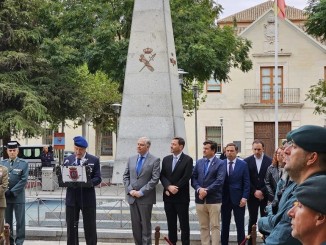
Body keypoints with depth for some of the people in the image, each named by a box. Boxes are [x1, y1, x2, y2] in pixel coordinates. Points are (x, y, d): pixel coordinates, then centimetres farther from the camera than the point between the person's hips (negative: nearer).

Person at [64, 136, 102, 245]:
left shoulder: (94, 160, 0)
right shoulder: (67, 160, 8)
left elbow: (98, 178, -4)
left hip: (87, 198, -2)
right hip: (71, 198, 2)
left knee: (90, 228, 3)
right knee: (71, 228, 7)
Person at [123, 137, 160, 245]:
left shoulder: (154, 160, -5)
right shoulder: (131, 159, 10)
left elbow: (155, 179, -12)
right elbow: (126, 176, 10)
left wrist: (141, 192, -15)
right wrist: (130, 190, -6)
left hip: (145, 198, -4)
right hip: (132, 197, 4)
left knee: (145, 224, 3)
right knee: (135, 224, 8)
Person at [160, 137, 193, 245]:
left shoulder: (188, 160, -5)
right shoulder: (166, 159, 10)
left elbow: (186, 177, -12)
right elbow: (162, 176, 4)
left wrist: (174, 189, -13)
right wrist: (169, 187, -13)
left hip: (181, 197, -5)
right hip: (168, 197, 5)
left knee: (184, 224, 1)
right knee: (171, 224, 9)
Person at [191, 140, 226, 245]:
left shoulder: (220, 163, -3)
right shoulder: (199, 162, 12)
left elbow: (219, 181, -13)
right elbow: (193, 178, 7)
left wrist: (206, 190, -18)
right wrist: (199, 189, -12)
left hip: (214, 200, -4)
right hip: (200, 199, 4)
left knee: (215, 226, 0)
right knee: (203, 226, 9)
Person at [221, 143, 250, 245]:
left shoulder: (243, 164, 0)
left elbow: (246, 182, -1)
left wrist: (244, 197, -9)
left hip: (238, 198, -1)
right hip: (224, 198, 1)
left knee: (240, 225, 5)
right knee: (224, 225, 9)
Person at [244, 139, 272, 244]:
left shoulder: (270, 161, -2)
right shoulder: (247, 161, 2)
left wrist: (262, 192, -11)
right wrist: (254, 192, -8)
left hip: (266, 195, -1)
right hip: (252, 195, 1)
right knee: (252, 219, 7)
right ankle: (250, 241, 11)